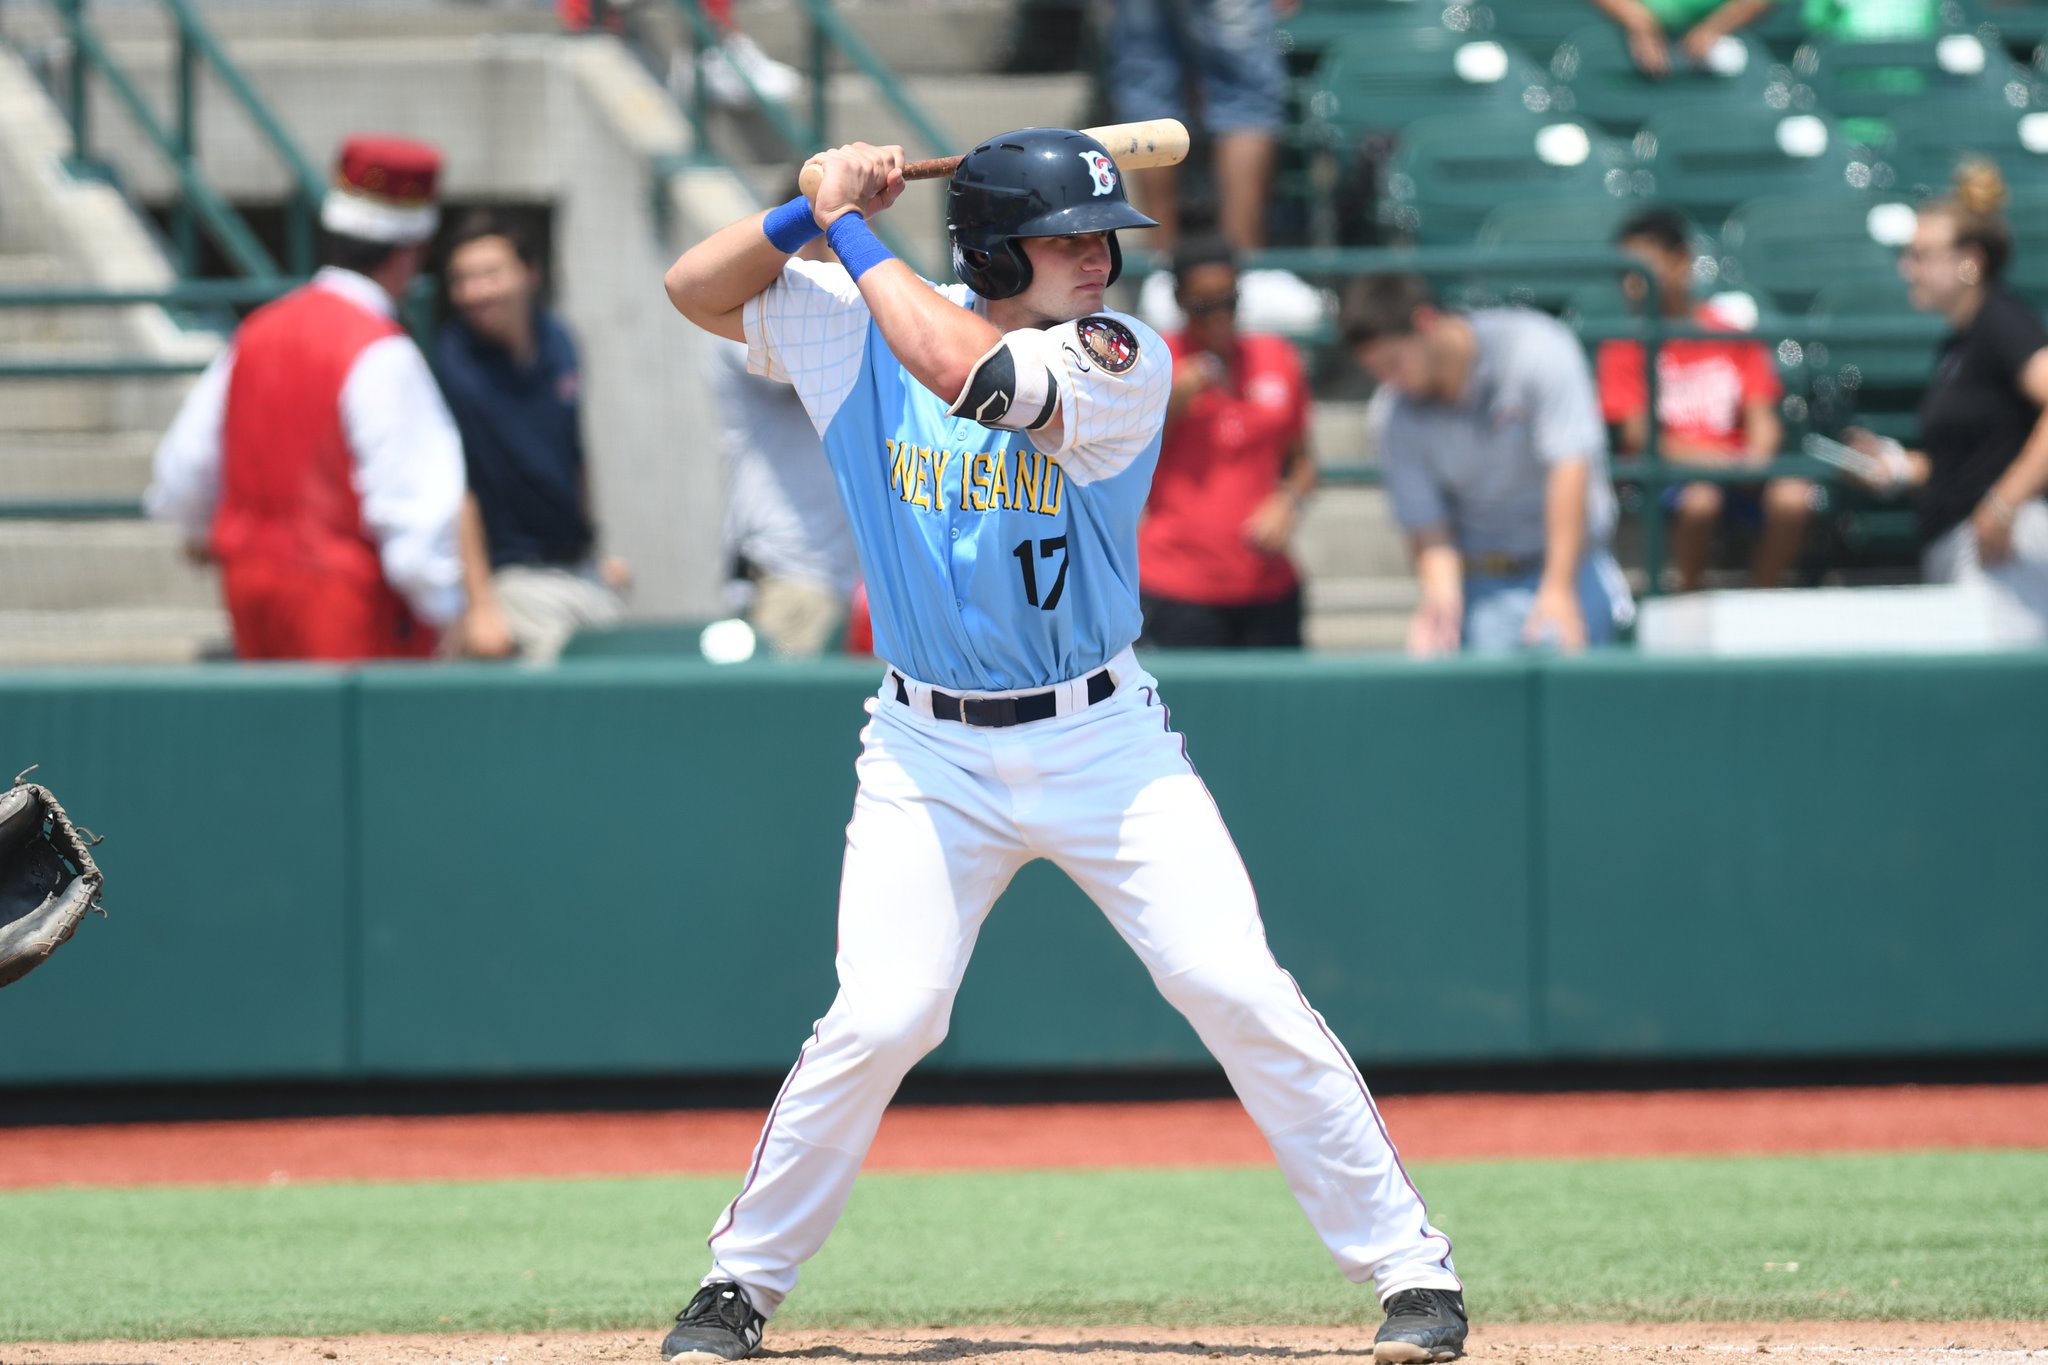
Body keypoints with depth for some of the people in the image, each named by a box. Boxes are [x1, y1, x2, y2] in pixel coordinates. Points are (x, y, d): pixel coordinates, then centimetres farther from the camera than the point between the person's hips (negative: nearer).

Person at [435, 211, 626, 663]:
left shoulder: (556, 341, 3)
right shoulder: (454, 365, -16)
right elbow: (456, 494, -19)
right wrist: (480, 606, -24)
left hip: (583, 569, 7)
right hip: (516, 577, -7)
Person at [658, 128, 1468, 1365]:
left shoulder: (1123, 363, -12)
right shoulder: (858, 332, -1)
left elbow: (967, 370, -27)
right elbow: (697, 288, 3)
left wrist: (857, 234, -17)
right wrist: (810, 210, -13)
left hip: (1102, 740, -1)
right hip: (929, 752, 1)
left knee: (1241, 992, -9)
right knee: (879, 1021, -11)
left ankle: (1410, 1261, 0)